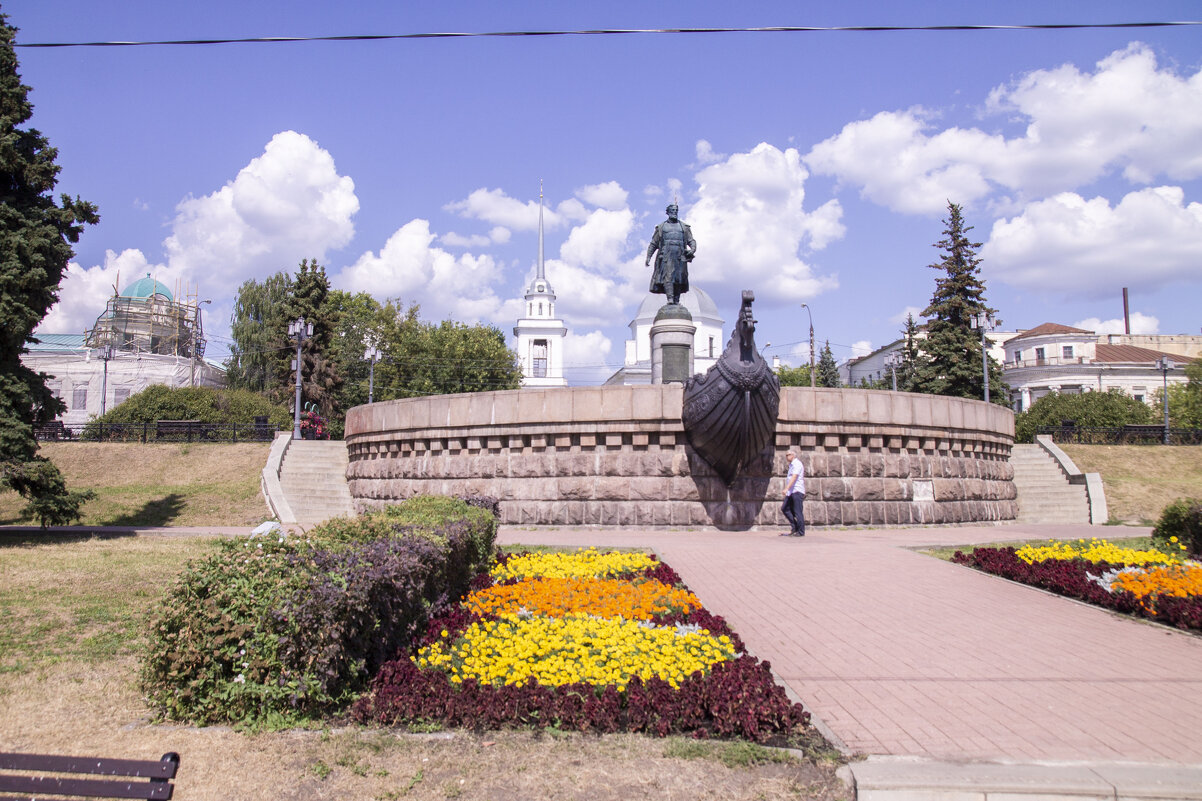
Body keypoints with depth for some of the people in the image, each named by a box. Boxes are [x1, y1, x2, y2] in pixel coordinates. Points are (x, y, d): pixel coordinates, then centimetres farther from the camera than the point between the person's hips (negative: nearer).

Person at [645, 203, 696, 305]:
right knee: (667, 276, -18)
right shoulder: (661, 227, 16)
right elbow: (653, 243, 15)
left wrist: (692, 249, -8)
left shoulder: (684, 227, 19)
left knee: (679, 279, -3)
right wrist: (648, 257, 6)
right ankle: (670, 299, -27)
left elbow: (691, 240, 15)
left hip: (679, 257, 2)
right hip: (666, 256, -2)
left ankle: (677, 301, -3)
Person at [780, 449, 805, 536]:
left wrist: (786, 488, -28)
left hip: (797, 491, -10)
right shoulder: (792, 465, 21)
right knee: (784, 508, 4)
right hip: (791, 492, 10)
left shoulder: (797, 464, -9)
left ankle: (801, 532, -1)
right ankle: (794, 527, 9)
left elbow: (794, 477, -20)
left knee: (798, 512, -6)